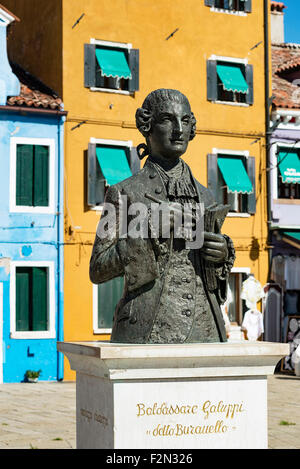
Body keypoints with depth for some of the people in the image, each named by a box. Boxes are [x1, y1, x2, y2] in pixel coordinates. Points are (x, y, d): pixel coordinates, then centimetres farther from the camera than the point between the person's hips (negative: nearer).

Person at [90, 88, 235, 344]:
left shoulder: (204, 197, 16)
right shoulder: (125, 193, 4)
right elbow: (98, 270, -2)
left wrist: (223, 254, 0)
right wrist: (147, 233, -13)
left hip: (204, 331, 4)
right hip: (150, 331, -4)